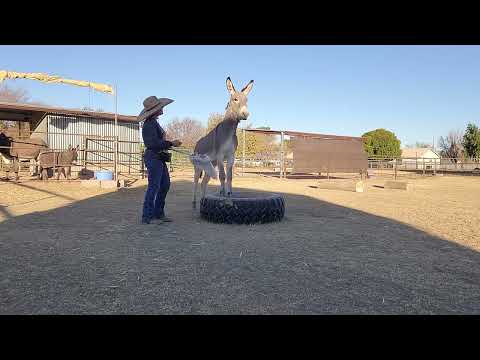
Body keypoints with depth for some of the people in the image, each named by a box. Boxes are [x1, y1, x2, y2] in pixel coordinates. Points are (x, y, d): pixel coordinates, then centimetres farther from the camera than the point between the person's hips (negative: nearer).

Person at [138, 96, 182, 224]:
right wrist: (171, 143, -21)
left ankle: (158, 213, 20)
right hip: (154, 157, -10)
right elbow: (154, 143, -25)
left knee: (165, 185, 13)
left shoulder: (154, 122, 14)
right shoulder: (149, 124, -16)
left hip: (159, 158, 10)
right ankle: (147, 216, 2)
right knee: (154, 186, -6)